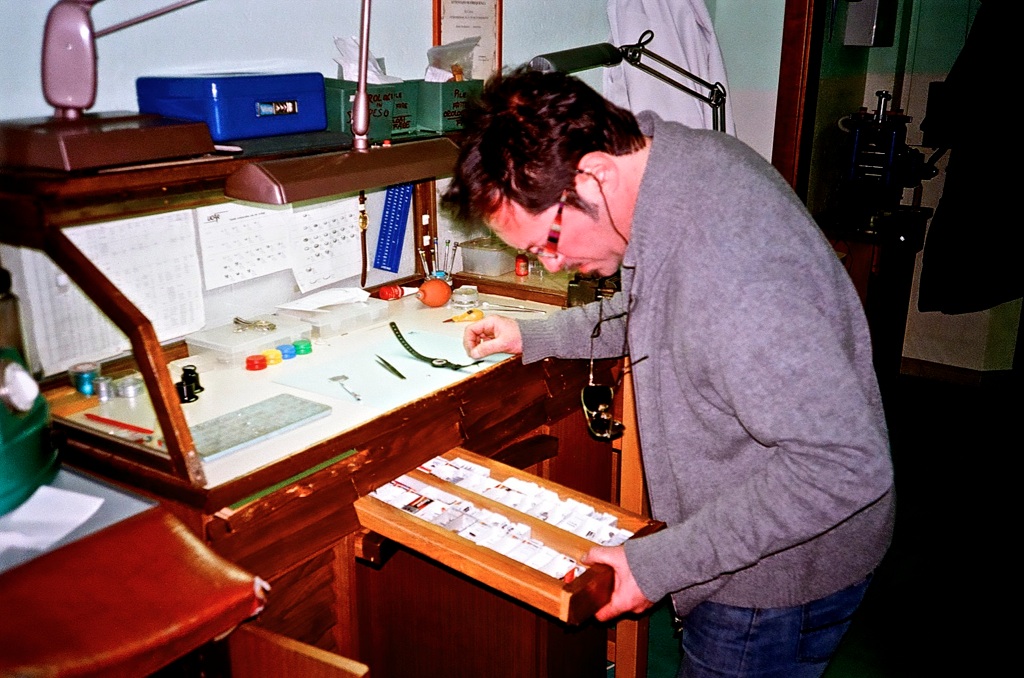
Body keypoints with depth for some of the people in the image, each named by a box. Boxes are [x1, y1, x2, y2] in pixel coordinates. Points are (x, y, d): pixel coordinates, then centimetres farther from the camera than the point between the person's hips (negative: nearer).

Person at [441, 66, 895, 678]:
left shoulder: (727, 265, -38)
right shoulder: (677, 156, -7)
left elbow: (844, 464, -34)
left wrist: (661, 563, -29)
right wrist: (535, 337, 9)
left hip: (782, 573, -8)